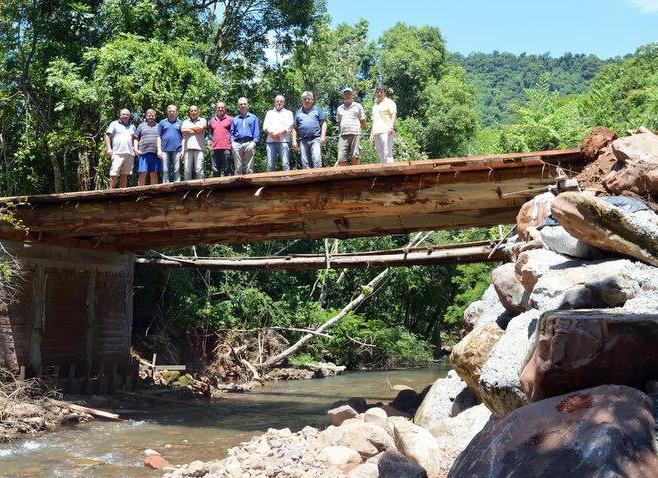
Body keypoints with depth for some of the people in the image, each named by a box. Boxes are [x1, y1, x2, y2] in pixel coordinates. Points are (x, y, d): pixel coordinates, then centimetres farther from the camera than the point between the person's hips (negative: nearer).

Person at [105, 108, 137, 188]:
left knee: (125, 175, 3)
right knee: (114, 174, -11)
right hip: (117, 153, -4)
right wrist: (108, 149, -8)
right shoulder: (114, 124, 11)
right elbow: (107, 136, 4)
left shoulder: (132, 126, 23)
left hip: (129, 154, 4)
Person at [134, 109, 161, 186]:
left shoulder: (158, 126, 17)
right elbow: (136, 139, 15)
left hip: (155, 153, 1)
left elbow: (159, 138, 8)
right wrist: (136, 149, 0)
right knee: (142, 173, -8)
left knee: (154, 174, 2)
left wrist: (159, 150, -5)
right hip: (143, 153, -1)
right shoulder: (141, 126, 16)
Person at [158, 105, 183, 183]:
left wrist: (183, 150, 2)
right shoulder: (162, 123, 14)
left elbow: (183, 138, 10)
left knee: (176, 171, -2)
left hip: (176, 150, -1)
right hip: (165, 150, 1)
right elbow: (159, 137, 11)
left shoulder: (180, 123, 13)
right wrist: (159, 150, 2)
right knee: (165, 171, -1)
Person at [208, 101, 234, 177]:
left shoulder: (230, 119, 5)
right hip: (215, 148, 5)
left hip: (226, 148, -4)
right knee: (215, 170, 7)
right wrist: (210, 140, 18)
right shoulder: (212, 121, 17)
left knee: (228, 170, -4)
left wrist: (232, 141, -1)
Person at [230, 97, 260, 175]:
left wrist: (254, 142, -6)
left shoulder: (253, 117, 16)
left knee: (249, 168, -5)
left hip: (249, 143, -2)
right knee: (238, 168, -1)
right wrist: (232, 142, 1)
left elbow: (257, 131, 7)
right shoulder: (235, 119, 23)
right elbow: (232, 132, 18)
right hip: (237, 144, 2)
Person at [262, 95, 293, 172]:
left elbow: (288, 127, 2)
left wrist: (278, 133, -9)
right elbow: (265, 127, 11)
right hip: (270, 140, 3)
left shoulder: (288, 113, 16)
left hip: (283, 140, -3)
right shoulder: (269, 113, 24)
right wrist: (272, 133, -8)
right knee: (270, 165, -3)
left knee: (285, 164, -12)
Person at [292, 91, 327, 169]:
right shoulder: (298, 112, 19)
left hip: (316, 139, -3)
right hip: (303, 141, 3)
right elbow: (294, 128, 18)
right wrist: (294, 140, 7)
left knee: (317, 160, -16)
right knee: (305, 163, 2)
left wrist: (323, 136, -5)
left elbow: (324, 123, 7)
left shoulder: (317, 109, 12)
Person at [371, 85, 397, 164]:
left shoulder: (389, 102, 6)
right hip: (376, 133, 7)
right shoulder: (375, 105, 28)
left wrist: (391, 126, -24)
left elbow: (394, 115, -7)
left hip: (386, 131, -7)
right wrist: (371, 133, 23)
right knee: (381, 155, 1)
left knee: (387, 153, -16)